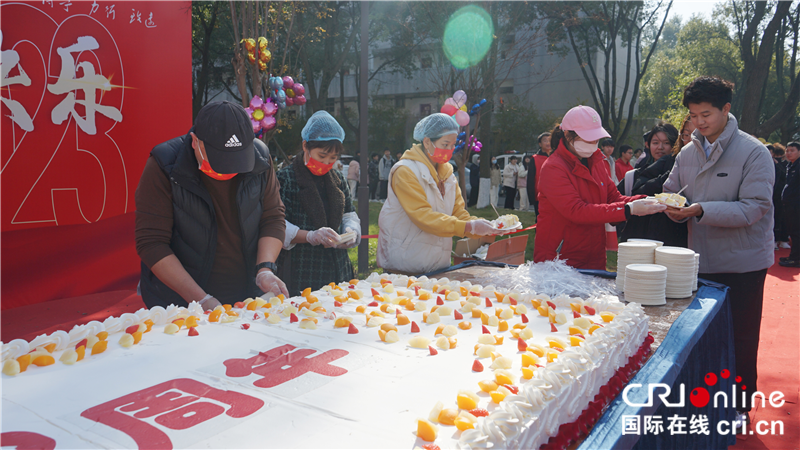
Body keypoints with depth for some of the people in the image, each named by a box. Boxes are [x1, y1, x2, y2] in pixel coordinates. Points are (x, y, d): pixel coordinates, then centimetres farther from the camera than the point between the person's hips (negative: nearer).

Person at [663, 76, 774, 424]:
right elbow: (671, 192, 12)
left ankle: (740, 405, 24)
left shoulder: (753, 152, -11)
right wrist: (673, 208, -12)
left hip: (743, 264, -5)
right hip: (701, 261, 5)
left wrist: (702, 210, -29)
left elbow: (754, 208, -19)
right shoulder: (687, 154, 6)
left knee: (741, 338, 7)